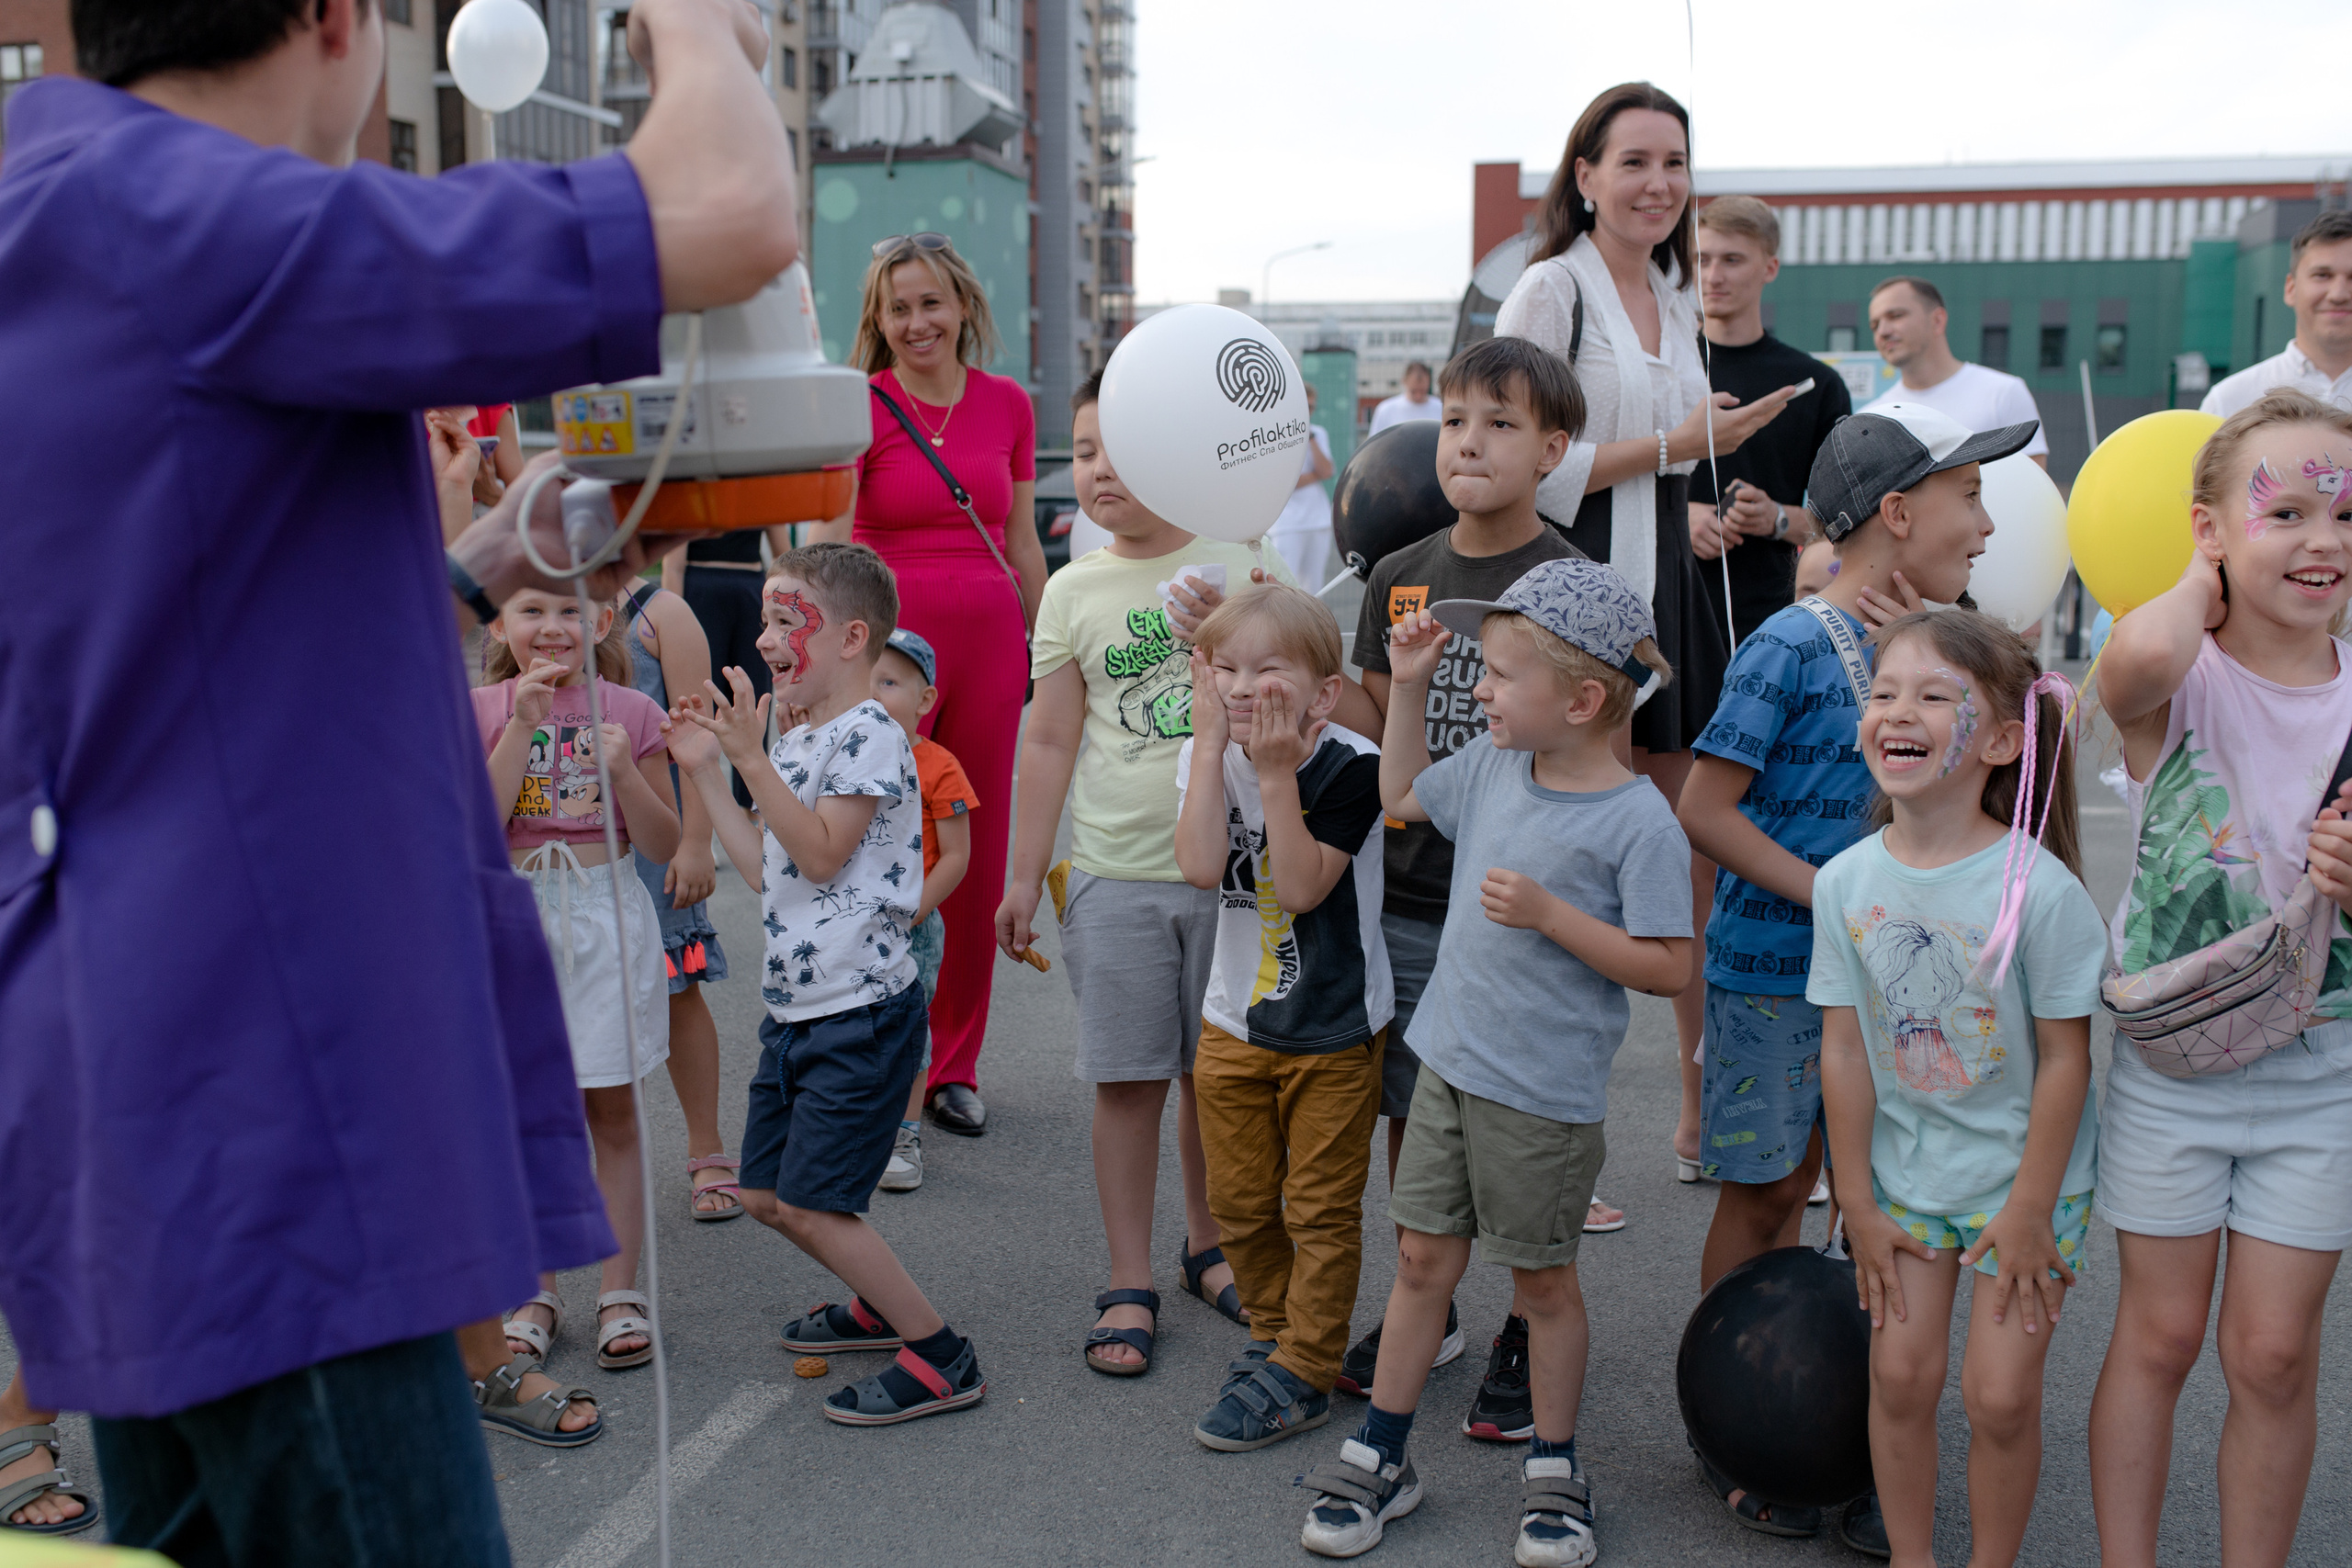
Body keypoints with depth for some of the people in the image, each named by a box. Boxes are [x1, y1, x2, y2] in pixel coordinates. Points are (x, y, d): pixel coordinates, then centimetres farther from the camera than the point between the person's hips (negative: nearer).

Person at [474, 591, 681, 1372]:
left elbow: (665, 845, -1)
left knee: (613, 1111, 4)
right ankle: (535, 1292, 20)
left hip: (607, 911, 0)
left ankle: (620, 1292, 14)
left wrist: (624, 770, -17)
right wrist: (522, 727, -17)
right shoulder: (482, 709, 1)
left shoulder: (631, 711, 0)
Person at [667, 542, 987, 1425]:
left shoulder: (869, 734, -14)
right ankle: (881, 1305, 35)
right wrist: (705, 769, 12)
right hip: (796, 1010, 10)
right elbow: (764, 871, 14)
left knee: (810, 1205, -8)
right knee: (764, 1196, 15)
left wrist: (751, 759, -24)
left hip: (862, 1010, -10)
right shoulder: (794, 738, 14)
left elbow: (821, 855, -22)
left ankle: (940, 1357, 4)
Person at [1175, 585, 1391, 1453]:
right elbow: (1202, 867, -25)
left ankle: (1303, 1372, 20)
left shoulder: (1349, 764, -19)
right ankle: (1274, 1332, 37)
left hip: (1334, 1029, -4)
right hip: (1234, 1022, 5)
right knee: (1240, 1203, 16)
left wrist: (1276, 773, -30)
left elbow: (1302, 887, -28)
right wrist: (1212, 742, -25)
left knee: (1320, 1210, 7)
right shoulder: (1205, 757, -7)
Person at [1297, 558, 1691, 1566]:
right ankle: (1379, 1456, 26)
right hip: (1449, 1065, 6)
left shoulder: (1638, 821, -18)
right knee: (1424, 1256, 13)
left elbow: (1668, 967, -18)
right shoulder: (1493, 764, 2)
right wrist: (1406, 684, 12)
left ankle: (1553, 1467, 31)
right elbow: (1402, 794, 21)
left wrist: (1548, 914, -25)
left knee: (1542, 1280, 11)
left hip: (1546, 1096, -6)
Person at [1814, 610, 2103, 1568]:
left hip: (2021, 1175, -3)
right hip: (1903, 1174, 3)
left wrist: (2029, 1210, -10)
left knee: (1999, 1392, 0)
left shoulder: (2039, 887, -20)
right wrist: (1859, 1205, -1)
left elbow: (2064, 1058, -13)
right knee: (1901, 1372, 5)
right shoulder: (1846, 882, -9)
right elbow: (1844, 1049, -3)